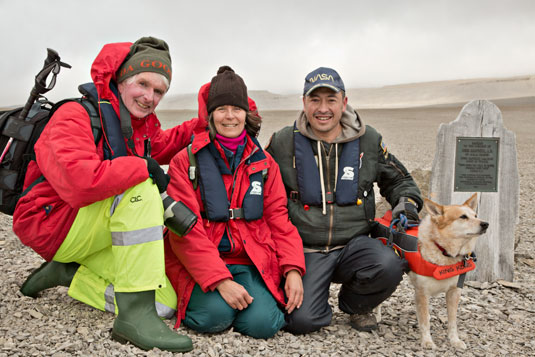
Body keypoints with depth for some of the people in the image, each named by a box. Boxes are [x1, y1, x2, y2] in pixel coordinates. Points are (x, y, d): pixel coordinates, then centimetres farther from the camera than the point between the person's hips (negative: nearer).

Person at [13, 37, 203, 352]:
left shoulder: (143, 121, 6)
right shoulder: (75, 116, -19)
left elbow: (162, 145, 24)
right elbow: (80, 183, -35)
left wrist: (206, 124, 11)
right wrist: (143, 167, -26)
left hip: (97, 235, 8)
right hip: (51, 223, -8)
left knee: (166, 303, -3)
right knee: (142, 191, -33)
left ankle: (68, 272, 12)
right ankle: (134, 314, -30)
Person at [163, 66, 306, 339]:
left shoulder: (264, 163, 10)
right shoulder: (186, 161, -2)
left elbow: (279, 218, 8)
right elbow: (185, 231, -9)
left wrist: (293, 269, -9)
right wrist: (221, 281, -20)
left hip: (252, 264, 2)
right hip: (200, 265, -2)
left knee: (261, 323, -21)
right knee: (216, 316, -28)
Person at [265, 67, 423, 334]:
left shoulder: (369, 141, 3)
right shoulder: (283, 142, -1)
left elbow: (398, 180, 18)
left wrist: (407, 203, -3)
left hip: (353, 243, 2)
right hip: (305, 249, -1)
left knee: (390, 266, -30)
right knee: (302, 320, -21)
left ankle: (355, 304, 5)